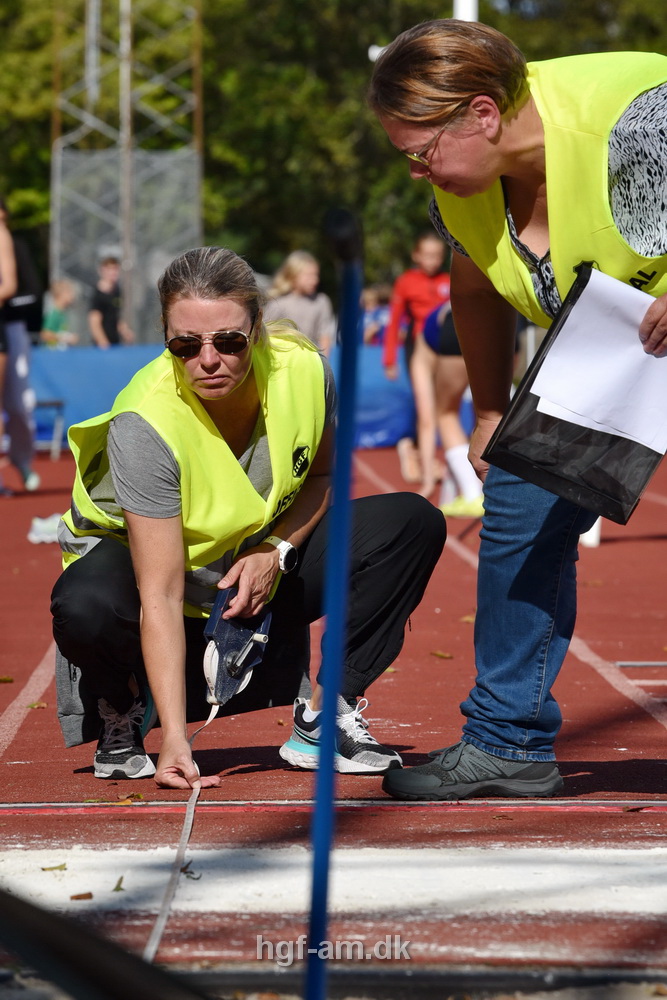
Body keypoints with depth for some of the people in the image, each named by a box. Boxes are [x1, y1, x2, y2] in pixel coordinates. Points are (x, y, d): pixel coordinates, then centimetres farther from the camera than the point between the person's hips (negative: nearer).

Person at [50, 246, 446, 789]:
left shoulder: (303, 370, -21)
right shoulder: (144, 427, -33)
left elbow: (321, 476, 2)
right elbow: (159, 596, -36)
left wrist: (275, 551, -18)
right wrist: (175, 740, -43)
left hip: (261, 569, 5)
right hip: (137, 558, -4)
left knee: (413, 523, -12)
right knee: (87, 607, -39)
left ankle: (322, 716, -8)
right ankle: (121, 709, -2)